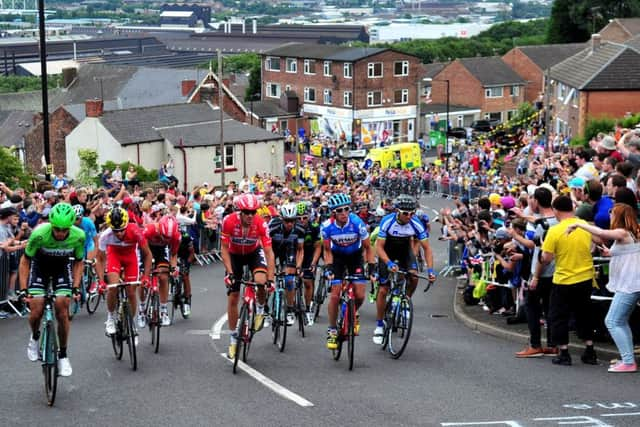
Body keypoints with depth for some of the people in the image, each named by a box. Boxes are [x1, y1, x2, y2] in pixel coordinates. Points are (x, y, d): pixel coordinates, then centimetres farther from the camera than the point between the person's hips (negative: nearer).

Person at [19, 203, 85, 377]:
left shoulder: (78, 236, -27)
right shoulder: (39, 234, -34)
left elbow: (78, 262, -9)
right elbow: (25, 261, -19)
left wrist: (76, 287, -18)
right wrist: (23, 289, -24)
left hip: (62, 266, 1)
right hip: (40, 265, -1)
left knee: (62, 311, -10)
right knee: (36, 311, -12)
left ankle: (63, 355, 6)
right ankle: (35, 337, 23)